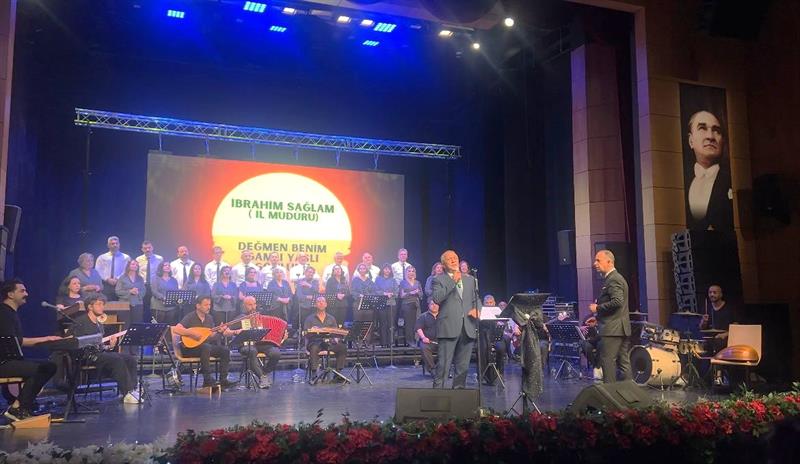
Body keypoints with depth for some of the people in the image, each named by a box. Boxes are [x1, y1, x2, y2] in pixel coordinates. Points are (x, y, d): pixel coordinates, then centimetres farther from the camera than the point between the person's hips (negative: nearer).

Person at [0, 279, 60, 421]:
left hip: (12, 359, 10)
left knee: (49, 366, 2)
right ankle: (16, 409, -12)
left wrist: (45, 339, 2)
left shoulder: (12, 312, 17)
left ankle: (24, 404, 0)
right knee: (38, 369, -25)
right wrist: (43, 339, -18)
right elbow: (13, 342, -21)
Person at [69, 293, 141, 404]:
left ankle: (132, 390, -19)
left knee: (130, 359, -12)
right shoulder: (80, 322, -1)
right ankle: (127, 393, -29)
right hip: (87, 356, -8)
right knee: (117, 359, -29)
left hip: (99, 353, 8)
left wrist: (109, 346, 3)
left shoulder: (99, 324, 23)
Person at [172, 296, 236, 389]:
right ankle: (207, 380, -34)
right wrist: (191, 333, -28)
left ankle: (223, 380, -12)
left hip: (205, 346, 7)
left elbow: (212, 335, 14)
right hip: (189, 348, -7)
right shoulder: (190, 317, -11)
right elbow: (175, 329, -24)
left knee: (225, 351, -12)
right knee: (206, 347, -37)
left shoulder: (209, 318, 10)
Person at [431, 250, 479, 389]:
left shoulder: (470, 279, 20)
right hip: (449, 327, -5)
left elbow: (476, 299, 24)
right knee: (444, 364, -7)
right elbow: (436, 299, -14)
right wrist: (453, 281, -15)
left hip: (468, 327, 5)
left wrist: (476, 309, 1)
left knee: (463, 365, 10)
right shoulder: (439, 280, 2)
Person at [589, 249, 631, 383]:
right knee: (623, 361, 12)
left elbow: (617, 301, -26)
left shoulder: (613, 279, -14)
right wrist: (598, 317, 18)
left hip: (613, 328, -10)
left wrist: (597, 308, -16)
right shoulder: (614, 278, 18)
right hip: (621, 328, 10)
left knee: (607, 361, -7)